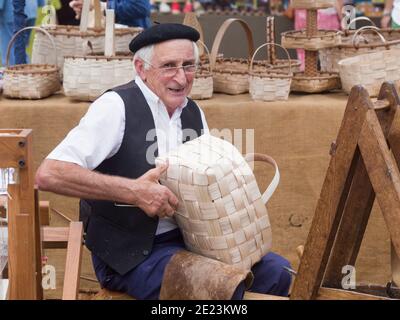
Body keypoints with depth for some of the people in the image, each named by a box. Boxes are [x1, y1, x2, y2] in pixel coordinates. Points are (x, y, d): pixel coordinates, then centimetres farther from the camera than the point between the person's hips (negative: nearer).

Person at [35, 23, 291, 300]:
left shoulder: (194, 113, 7)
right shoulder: (117, 107, -15)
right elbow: (49, 174, -24)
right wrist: (132, 191, -28)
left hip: (187, 240, 7)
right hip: (131, 255, -7)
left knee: (275, 272, -3)